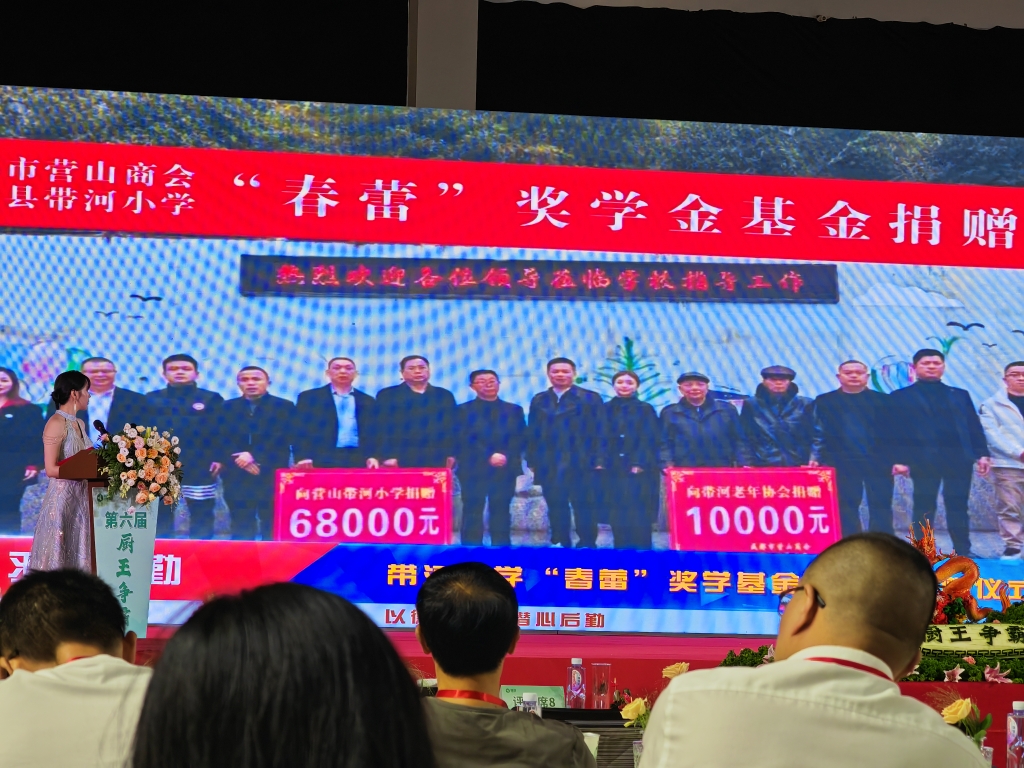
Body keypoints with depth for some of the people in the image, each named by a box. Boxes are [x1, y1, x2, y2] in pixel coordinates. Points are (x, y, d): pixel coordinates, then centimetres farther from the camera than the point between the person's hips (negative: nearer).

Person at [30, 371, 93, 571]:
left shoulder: (79, 423, 13)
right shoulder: (56, 424, -13)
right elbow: (51, 469, -19)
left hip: (81, 496, 9)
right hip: (62, 497, -8)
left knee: (78, 556, 10)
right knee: (59, 559, -3)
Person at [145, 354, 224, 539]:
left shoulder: (212, 399, 8)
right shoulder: (152, 399, 13)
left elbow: (223, 432, 2)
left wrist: (219, 459, -10)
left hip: (199, 467, -2)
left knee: (201, 513, -1)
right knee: (160, 512, 3)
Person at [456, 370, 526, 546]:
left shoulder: (514, 410, 14)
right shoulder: (464, 410, 6)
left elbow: (520, 439, 5)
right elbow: (464, 441, -5)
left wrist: (506, 456, -13)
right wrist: (489, 457, -16)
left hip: (505, 470, 2)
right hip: (473, 470, -2)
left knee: (501, 513, 3)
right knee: (473, 513, -3)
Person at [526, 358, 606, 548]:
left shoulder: (590, 398, 4)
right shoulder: (539, 400, 14)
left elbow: (600, 432, -1)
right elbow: (532, 434, 12)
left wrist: (598, 460, -9)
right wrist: (532, 461, 4)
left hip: (582, 464, -3)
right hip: (549, 466, 3)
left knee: (583, 507, -1)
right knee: (556, 507, 6)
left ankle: (587, 545, 4)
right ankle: (560, 543, 12)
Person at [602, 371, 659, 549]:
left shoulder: (646, 410, 8)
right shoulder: (605, 409, 13)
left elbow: (649, 440, -1)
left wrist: (639, 464, -12)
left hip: (639, 471, -2)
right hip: (613, 470, 2)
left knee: (638, 515, -8)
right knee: (618, 516, 0)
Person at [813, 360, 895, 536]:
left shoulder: (883, 401, 8)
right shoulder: (824, 401, 8)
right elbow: (818, 434, 4)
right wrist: (818, 460, -5)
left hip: (878, 462, 0)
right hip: (843, 463, 0)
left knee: (880, 507, 0)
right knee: (846, 507, 1)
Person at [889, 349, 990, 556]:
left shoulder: (960, 395, 19)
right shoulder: (901, 397, 9)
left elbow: (974, 428, 13)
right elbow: (896, 431, 1)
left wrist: (982, 454, 1)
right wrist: (898, 460, -10)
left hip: (959, 458, 3)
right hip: (923, 459, -3)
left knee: (958, 506, 2)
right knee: (924, 507, -2)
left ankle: (963, 552, 6)